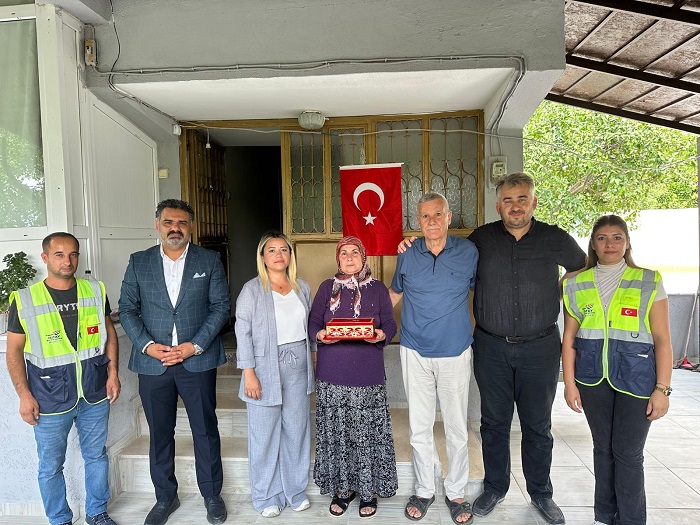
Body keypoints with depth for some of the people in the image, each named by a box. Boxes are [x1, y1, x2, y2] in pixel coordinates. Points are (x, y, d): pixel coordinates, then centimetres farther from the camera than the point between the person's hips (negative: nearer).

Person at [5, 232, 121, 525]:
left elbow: (109, 333, 8)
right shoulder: (24, 300, -6)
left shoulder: (95, 292, 0)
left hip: (95, 394, 2)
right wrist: (24, 394, -7)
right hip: (49, 399, -2)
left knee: (96, 456, 16)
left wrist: (113, 372, 1)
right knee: (51, 466, 13)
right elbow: (14, 350, -2)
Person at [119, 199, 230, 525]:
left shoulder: (210, 261, 0)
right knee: (160, 433, 14)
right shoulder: (138, 262, 5)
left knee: (206, 430, 9)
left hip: (198, 360, -1)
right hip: (152, 361, 2)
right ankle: (165, 497, 34)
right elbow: (127, 309, 4)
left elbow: (221, 306, -3)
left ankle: (212, 494, 29)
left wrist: (195, 346, -12)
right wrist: (147, 346, -10)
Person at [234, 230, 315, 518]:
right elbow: (243, 333, -9)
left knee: (297, 431, 12)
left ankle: (295, 489, 31)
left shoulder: (302, 287, 7)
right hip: (266, 368, -4)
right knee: (265, 434, 7)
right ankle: (267, 496, 26)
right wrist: (249, 373, -14)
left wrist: (310, 362, 11)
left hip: (298, 367, 4)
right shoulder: (252, 289, -7)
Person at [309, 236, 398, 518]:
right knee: (336, 431, 6)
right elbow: (313, 322, 7)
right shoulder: (327, 287, 9)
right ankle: (342, 487, 25)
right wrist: (320, 335, -14)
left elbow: (390, 324, 5)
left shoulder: (377, 288, 7)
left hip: (368, 375, -1)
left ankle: (368, 490, 22)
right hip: (332, 375, 1)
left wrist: (381, 335, -16)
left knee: (368, 432, 3)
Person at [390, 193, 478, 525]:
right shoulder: (407, 255, -1)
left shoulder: (468, 251, -3)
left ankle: (456, 493, 31)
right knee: (419, 428, 11)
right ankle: (424, 491, 30)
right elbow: (394, 293, 15)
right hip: (416, 353, 1)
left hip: (455, 352, 0)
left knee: (457, 429, 11)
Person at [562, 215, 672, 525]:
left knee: (628, 453, 3)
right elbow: (569, 338, 5)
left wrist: (662, 389, -7)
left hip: (636, 379, -2)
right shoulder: (577, 285, 4)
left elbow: (662, 340, -3)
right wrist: (569, 383, 2)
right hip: (593, 378, 2)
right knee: (603, 448, 14)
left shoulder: (648, 282, -2)